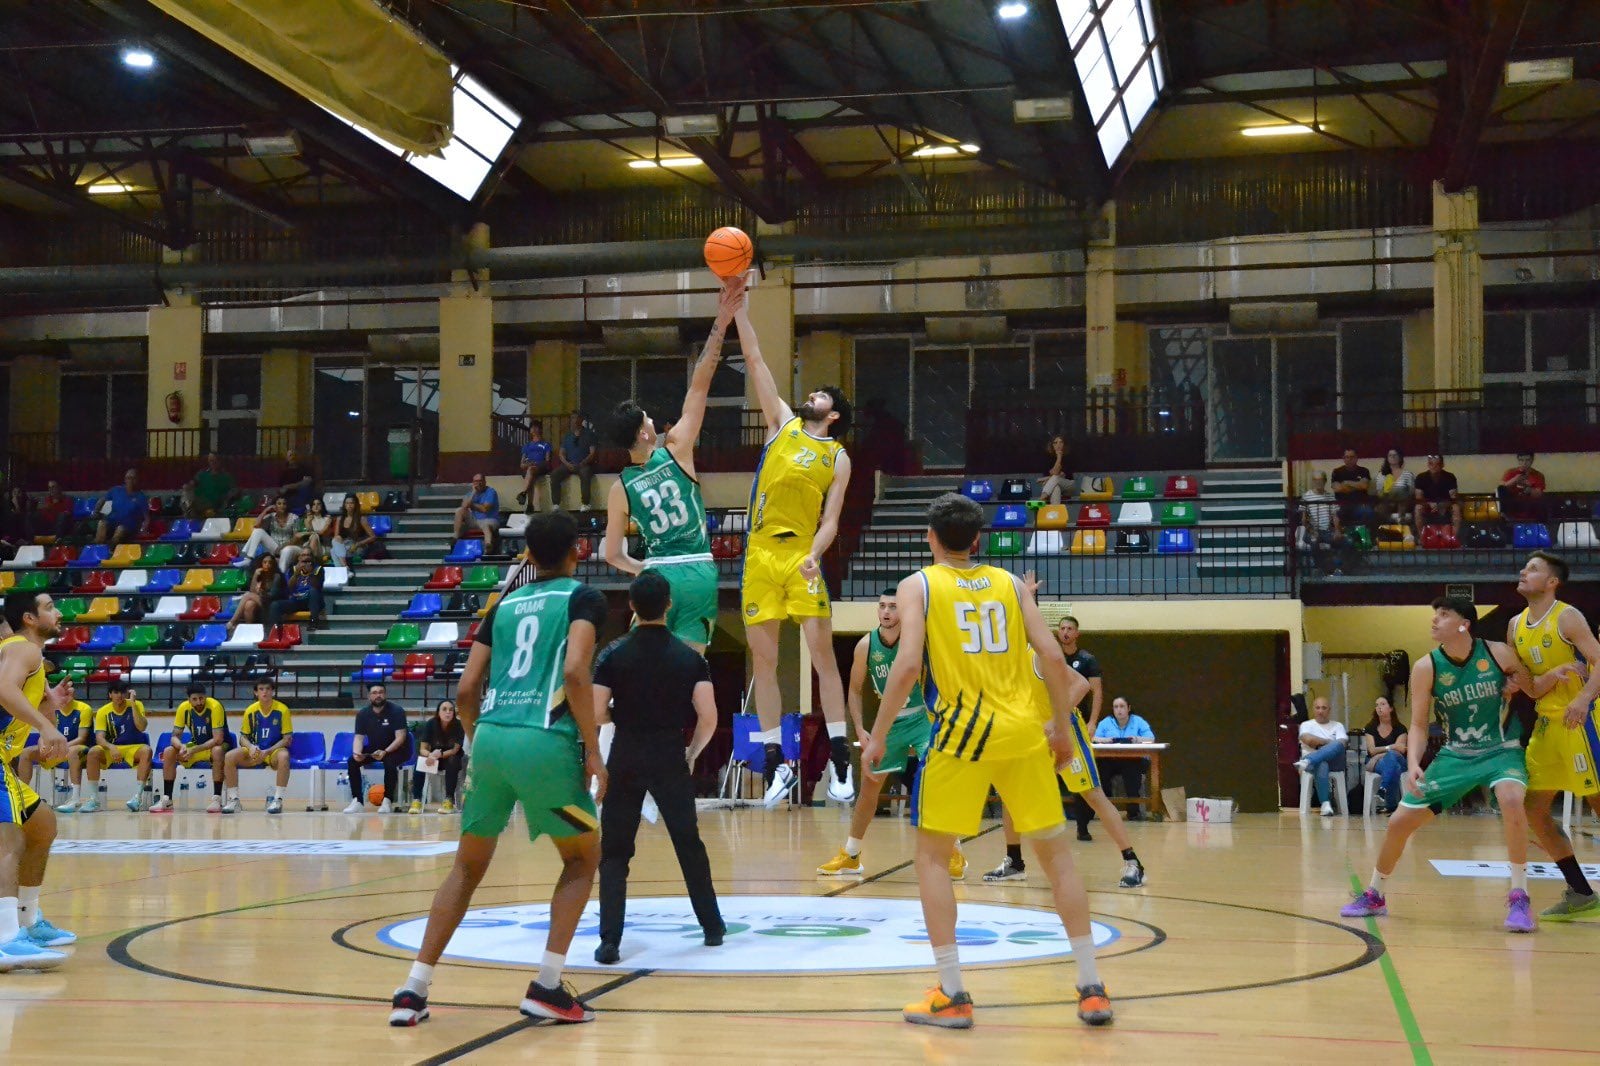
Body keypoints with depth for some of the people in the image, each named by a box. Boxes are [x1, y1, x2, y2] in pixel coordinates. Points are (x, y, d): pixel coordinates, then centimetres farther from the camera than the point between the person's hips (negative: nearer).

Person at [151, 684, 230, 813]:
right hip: (196, 745, 5)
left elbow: (218, 739, -28)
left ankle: (217, 799, -34)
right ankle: (166, 800, -12)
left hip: (215, 746, -5)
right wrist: (182, 746, -31)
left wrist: (194, 750, -34)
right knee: (169, 752, -17)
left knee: (217, 751, -39)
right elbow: (175, 736, -8)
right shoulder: (183, 708, -10)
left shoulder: (215, 707, -24)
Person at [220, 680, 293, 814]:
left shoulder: (282, 710, -8)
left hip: (275, 750, -3)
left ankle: (278, 799, -31)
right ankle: (234, 800, -15)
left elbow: (287, 738, -7)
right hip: (254, 752, 3)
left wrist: (268, 751, -19)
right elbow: (243, 737, 7)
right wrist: (251, 747, -16)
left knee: (284, 756, -39)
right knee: (229, 757, -23)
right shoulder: (250, 711, 0)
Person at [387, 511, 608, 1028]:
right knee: (583, 859, 16)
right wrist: (593, 752, -6)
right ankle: (546, 988, 6)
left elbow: (466, 691, 16)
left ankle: (413, 991, 12)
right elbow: (574, 673, -11)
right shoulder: (583, 597, 6)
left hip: (490, 738, 5)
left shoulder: (505, 604, 21)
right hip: (545, 742, -4)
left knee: (468, 867, 18)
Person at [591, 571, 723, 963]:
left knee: (614, 852, 6)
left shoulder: (614, 655, -5)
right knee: (689, 844, 17)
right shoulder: (689, 657, -2)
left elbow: (595, 714, -9)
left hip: (626, 758, -1)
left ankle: (610, 941, -3)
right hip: (671, 757, 1)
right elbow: (708, 717, -7)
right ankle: (712, 926, 26)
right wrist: (692, 753, 11)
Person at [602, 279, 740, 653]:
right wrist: (720, 326, -4)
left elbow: (613, 554, 4)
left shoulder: (620, 489, 2)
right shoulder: (677, 451, -3)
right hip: (700, 571, 0)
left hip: (659, 574, 0)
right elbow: (699, 386, -3)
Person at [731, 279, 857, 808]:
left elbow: (831, 520, 1)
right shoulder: (783, 423, 13)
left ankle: (840, 758, 1)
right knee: (762, 659, 3)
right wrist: (739, 305, 4)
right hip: (760, 552, 2)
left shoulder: (838, 458, 9)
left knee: (822, 652, -5)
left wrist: (814, 556, -17)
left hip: (802, 555, -2)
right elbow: (755, 362, 9)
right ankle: (775, 760, 10)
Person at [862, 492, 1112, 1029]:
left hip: (963, 731, -3)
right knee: (1055, 851, 13)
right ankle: (1091, 989, 13)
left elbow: (908, 664, -10)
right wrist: (1061, 723, 14)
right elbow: (1053, 657, 2)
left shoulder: (919, 585, 3)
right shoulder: (1009, 582, 12)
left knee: (932, 855, 10)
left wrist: (878, 736, -4)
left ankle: (951, 995, 4)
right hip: (1024, 730, 3)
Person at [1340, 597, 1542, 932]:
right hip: (1455, 755, 3)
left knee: (1511, 799, -35)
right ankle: (1373, 895, 25)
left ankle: (1519, 898, -22)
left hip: (1501, 750, -2)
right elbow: (1418, 726, -8)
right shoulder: (1426, 668, -11)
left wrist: (1522, 684, -19)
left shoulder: (1498, 654, -14)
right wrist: (1413, 764, -25)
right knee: (1400, 821, 0)